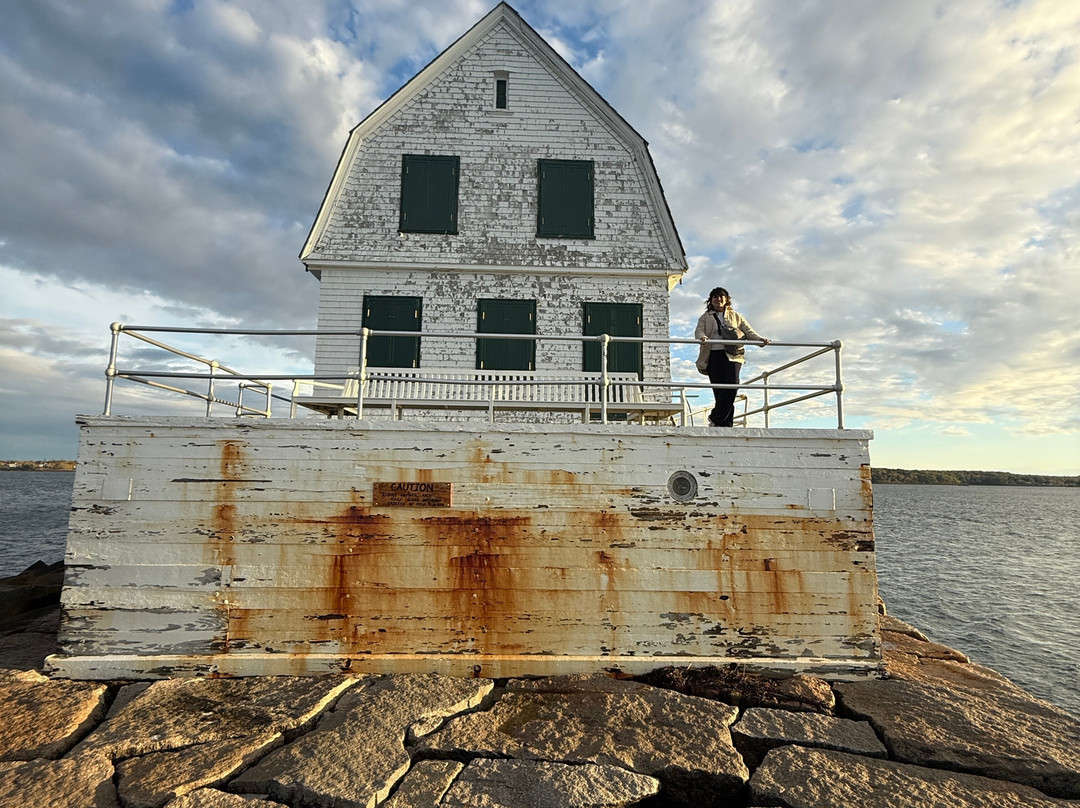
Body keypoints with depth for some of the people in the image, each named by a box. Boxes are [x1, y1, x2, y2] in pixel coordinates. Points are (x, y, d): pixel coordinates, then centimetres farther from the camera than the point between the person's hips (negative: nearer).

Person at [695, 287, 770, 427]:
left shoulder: (735, 316, 24)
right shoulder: (705, 318, 22)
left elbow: (748, 331, 17)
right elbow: (699, 331, 5)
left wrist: (760, 339, -3)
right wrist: (702, 337, -20)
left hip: (732, 355, 0)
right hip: (713, 355, 0)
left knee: (732, 384, -20)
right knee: (719, 389, -7)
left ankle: (716, 418, -16)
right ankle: (725, 423, -5)